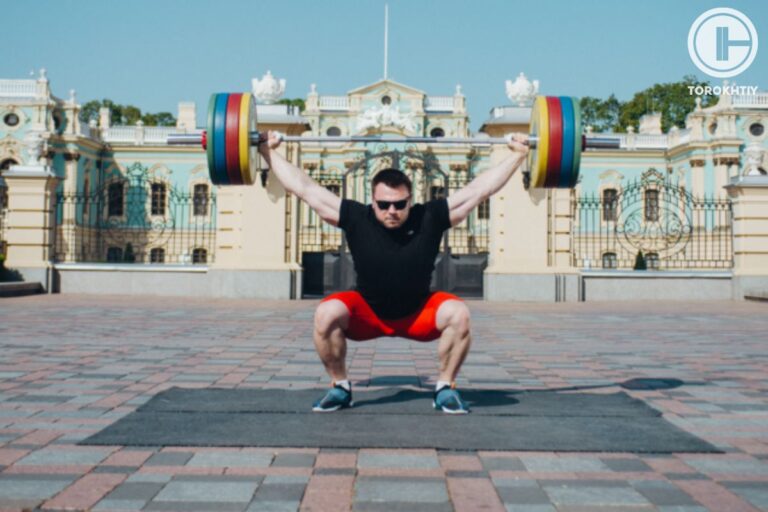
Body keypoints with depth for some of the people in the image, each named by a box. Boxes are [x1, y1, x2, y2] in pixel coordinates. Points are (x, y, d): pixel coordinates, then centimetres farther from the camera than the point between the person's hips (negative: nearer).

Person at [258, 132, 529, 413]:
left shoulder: (429, 218, -17)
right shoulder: (356, 219, -17)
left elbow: (479, 189, -14)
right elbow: (304, 187, -12)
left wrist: (517, 154, -13)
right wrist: (270, 152, -10)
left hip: (419, 314, 0)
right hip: (366, 314, 0)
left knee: (458, 314, -28)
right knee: (326, 314, -29)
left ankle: (446, 388, -7)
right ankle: (340, 388, -7)